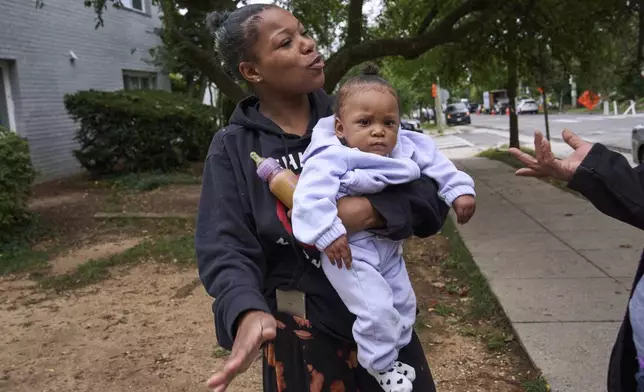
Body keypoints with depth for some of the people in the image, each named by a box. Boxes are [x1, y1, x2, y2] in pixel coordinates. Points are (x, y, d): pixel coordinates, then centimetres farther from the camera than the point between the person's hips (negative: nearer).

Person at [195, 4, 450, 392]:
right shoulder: (233, 148, -7)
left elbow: (432, 195, -7)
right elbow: (225, 248, -14)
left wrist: (370, 210, -27)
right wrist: (247, 311, -35)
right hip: (302, 334, -2)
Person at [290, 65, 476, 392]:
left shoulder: (407, 148, -5)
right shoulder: (332, 158, -26)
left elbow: (434, 162, 8)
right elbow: (310, 195, -35)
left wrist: (459, 189, 2)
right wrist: (328, 233, -40)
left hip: (388, 248, 8)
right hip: (349, 249, -8)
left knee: (403, 305, 19)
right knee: (378, 310, -13)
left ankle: (390, 359, 42)